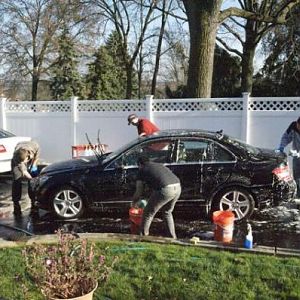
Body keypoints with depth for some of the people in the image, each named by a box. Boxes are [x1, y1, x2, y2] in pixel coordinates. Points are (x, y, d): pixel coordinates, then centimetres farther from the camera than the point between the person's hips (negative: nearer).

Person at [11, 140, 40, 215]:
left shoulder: (35, 146, -39)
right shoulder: (15, 156, -40)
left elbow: (37, 155, -14)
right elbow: (24, 172, -35)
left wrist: (34, 165, -15)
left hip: (31, 160, 2)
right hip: (17, 161, -2)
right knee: (16, 181, -11)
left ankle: (33, 201, 7)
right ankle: (16, 204, -4)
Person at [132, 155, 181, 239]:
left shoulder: (142, 170, 15)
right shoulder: (159, 165, 33)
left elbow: (138, 192, 17)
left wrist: (134, 202, 36)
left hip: (165, 190, -7)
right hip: (177, 188, 7)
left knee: (148, 213, 12)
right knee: (167, 212, 30)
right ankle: (173, 237, 33)